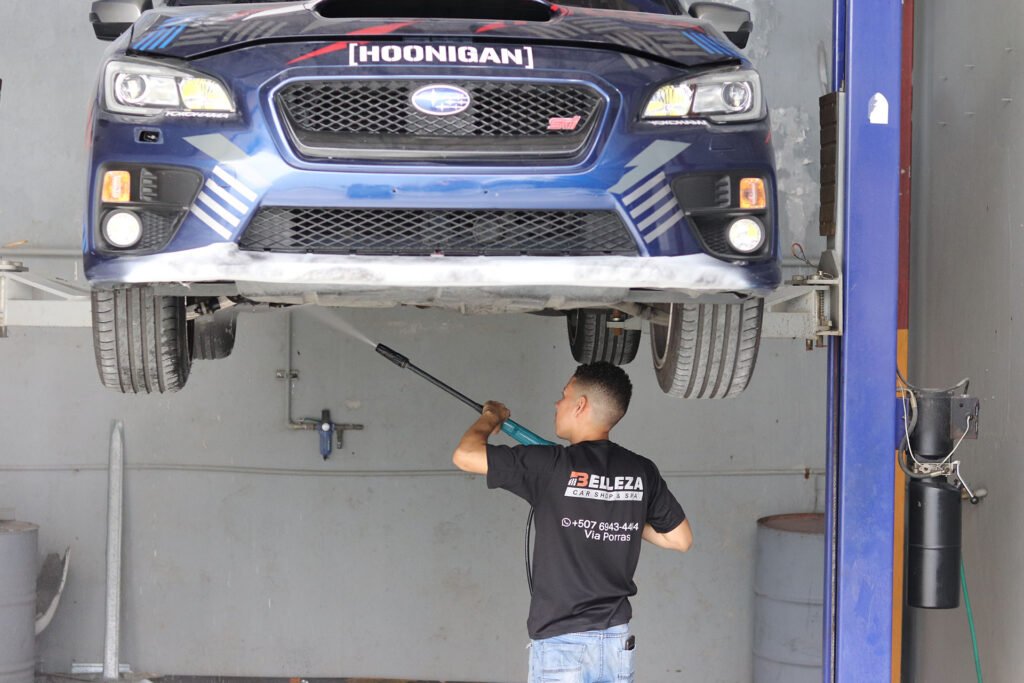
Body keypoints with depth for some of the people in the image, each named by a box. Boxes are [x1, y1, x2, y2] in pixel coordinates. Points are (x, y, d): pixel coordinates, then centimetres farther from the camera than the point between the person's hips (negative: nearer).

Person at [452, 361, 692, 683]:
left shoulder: (551, 466, -13)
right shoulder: (642, 472, 1)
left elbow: (465, 456, -11)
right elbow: (681, 539, 10)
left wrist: (491, 417, 8)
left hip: (560, 642, -5)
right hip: (617, 641, 5)